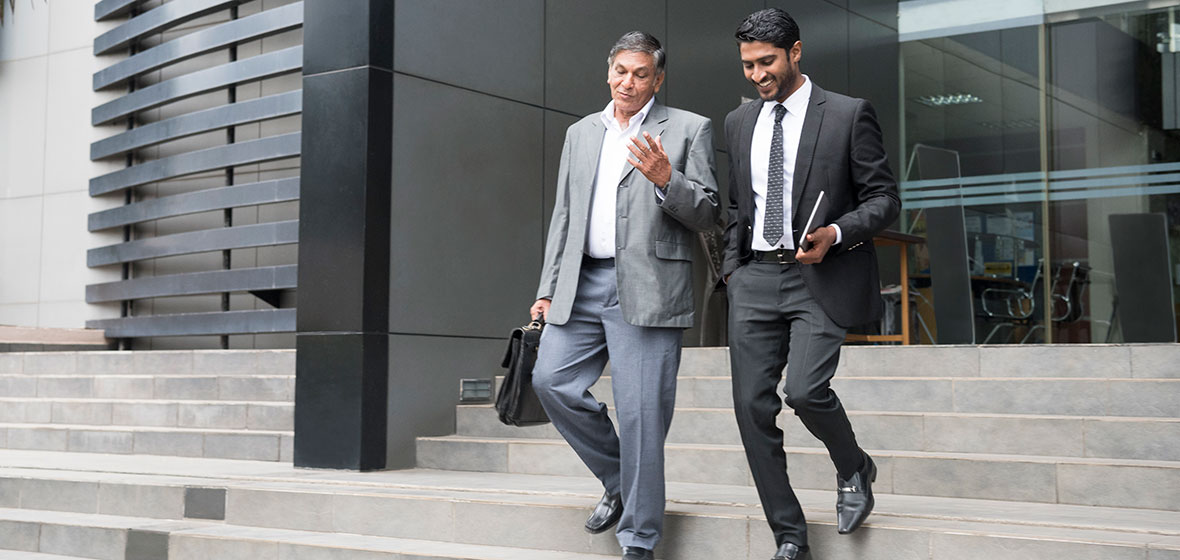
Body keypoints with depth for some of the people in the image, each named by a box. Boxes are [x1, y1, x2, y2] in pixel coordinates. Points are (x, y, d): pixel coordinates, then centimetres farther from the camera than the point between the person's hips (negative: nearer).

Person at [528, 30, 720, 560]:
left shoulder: (689, 129, 5)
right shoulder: (580, 133, 19)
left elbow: (707, 214, 0)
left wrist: (665, 179, -18)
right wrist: (548, 289, 13)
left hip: (646, 290, -5)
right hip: (582, 283, 5)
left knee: (641, 413, -6)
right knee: (551, 380, -3)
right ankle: (618, 481, 18)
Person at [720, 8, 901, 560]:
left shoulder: (849, 114, -1)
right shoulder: (739, 122, 14)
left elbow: (883, 198, -1)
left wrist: (835, 234, -17)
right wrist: (732, 265, 10)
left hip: (822, 278, -5)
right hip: (755, 279, 5)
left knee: (805, 390, -21)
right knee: (753, 406, -1)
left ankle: (854, 470, 13)